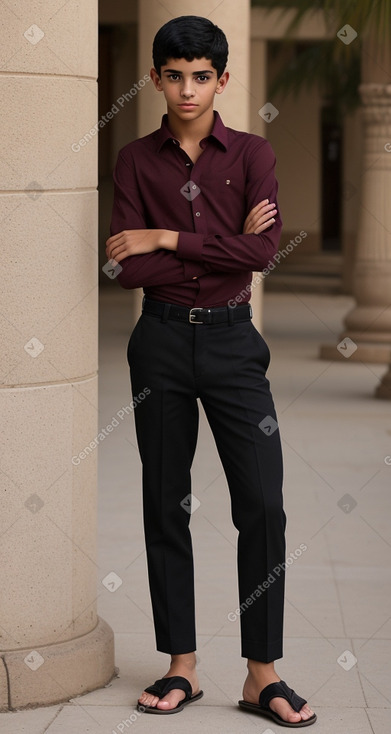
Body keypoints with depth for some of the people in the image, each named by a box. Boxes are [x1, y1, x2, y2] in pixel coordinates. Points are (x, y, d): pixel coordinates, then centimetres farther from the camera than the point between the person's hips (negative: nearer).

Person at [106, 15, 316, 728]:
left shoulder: (251, 154, 2)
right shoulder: (136, 159, 3)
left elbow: (263, 251, -12)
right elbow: (128, 267, -8)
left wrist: (168, 239, -12)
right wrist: (225, 246, -10)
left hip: (232, 339, -1)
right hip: (162, 341, 1)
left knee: (262, 503, -6)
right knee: (166, 505, 5)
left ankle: (263, 674, 2)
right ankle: (181, 666, 15)